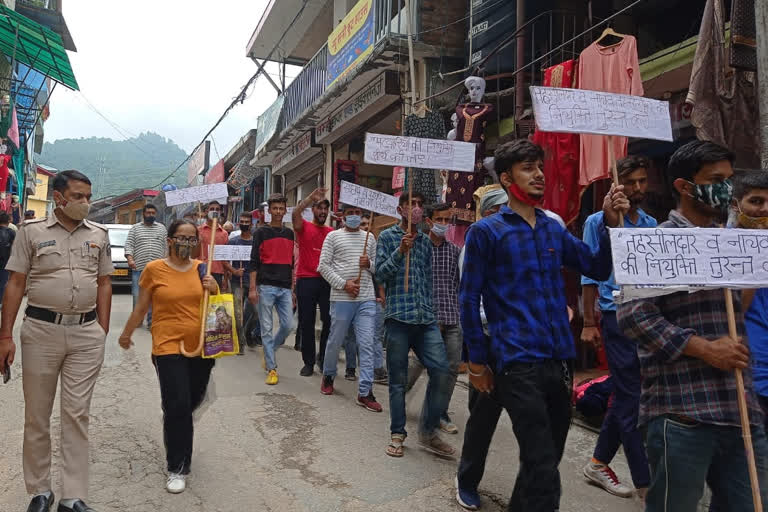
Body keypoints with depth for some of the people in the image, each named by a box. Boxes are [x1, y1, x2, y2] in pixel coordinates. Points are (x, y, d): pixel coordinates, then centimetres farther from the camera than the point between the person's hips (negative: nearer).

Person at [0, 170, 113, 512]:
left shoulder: (98, 234, 7)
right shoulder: (31, 231, 0)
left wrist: (103, 331, 4)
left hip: (87, 333, 1)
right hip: (41, 330, -1)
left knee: (77, 414, 4)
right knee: (37, 415, 10)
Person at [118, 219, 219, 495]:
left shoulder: (202, 268, 4)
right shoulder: (154, 269, -5)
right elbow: (141, 308, 7)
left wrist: (214, 288, -8)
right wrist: (126, 334, 16)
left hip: (201, 347, 4)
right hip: (168, 347, -4)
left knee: (194, 400, 18)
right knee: (178, 406, -7)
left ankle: (175, 432, 52)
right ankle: (177, 468, 10)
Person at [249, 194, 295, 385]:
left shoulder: (289, 233, 15)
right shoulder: (261, 232, 2)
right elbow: (254, 262, -3)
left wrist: (292, 289, 15)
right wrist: (252, 289, -10)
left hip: (285, 288, 4)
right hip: (266, 287, -4)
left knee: (287, 326, 1)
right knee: (267, 329, 0)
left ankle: (269, 352, 27)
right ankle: (271, 368, 7)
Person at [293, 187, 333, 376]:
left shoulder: (333, 232, 11)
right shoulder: (304, 227, 4)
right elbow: (295, 213, -17)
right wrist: (311, 198, -24)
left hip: (327, 280, 2)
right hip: (306, 280, -2)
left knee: (330, 320, 2)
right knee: (306, 322, 4)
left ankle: (323, 357, 22)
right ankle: (308, 362, 15)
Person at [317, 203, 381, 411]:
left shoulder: (369, 238, 14)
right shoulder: (333, 236, 4)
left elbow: (377, 267, 19)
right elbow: (323, 266, -2)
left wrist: (369, 264, -4)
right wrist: (343, 284, -11)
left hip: (367, 299, 2)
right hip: (341, 298, -2)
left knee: (367, 344, -3)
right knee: (335, 341, 9)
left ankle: (365, 392, 1)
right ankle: (328, 376, 35)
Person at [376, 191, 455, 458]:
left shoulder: (426, 242, 16)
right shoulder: (387, 237, 3)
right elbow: (380, 275, -5)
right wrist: (400, 252, -18)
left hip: (426, 320, 4)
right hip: (398, 317, -3)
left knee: (442, 371, -8)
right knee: (398, 380, 4)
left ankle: (428, 431, 10)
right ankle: (397, 434, 20)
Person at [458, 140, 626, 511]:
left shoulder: (554, 229, 12)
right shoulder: (486, 231, -3)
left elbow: (599, 270, 13)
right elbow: (469, 299, -2)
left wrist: (610, 223, -1)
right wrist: (478, 361, -3)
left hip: (560, 359, 6)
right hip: (518, 362, -6)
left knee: (547, 460, 18)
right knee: (544, 470, -9)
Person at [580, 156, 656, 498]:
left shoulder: (652, 225, 13)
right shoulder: (598, 222, -3)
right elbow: (589, 274, -4)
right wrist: (589, 323, -7)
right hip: (617, 316, -6)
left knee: (625, 395, 12)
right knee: (632, 399, -3)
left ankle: (599, 463, 28)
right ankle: (645, 483, 7)